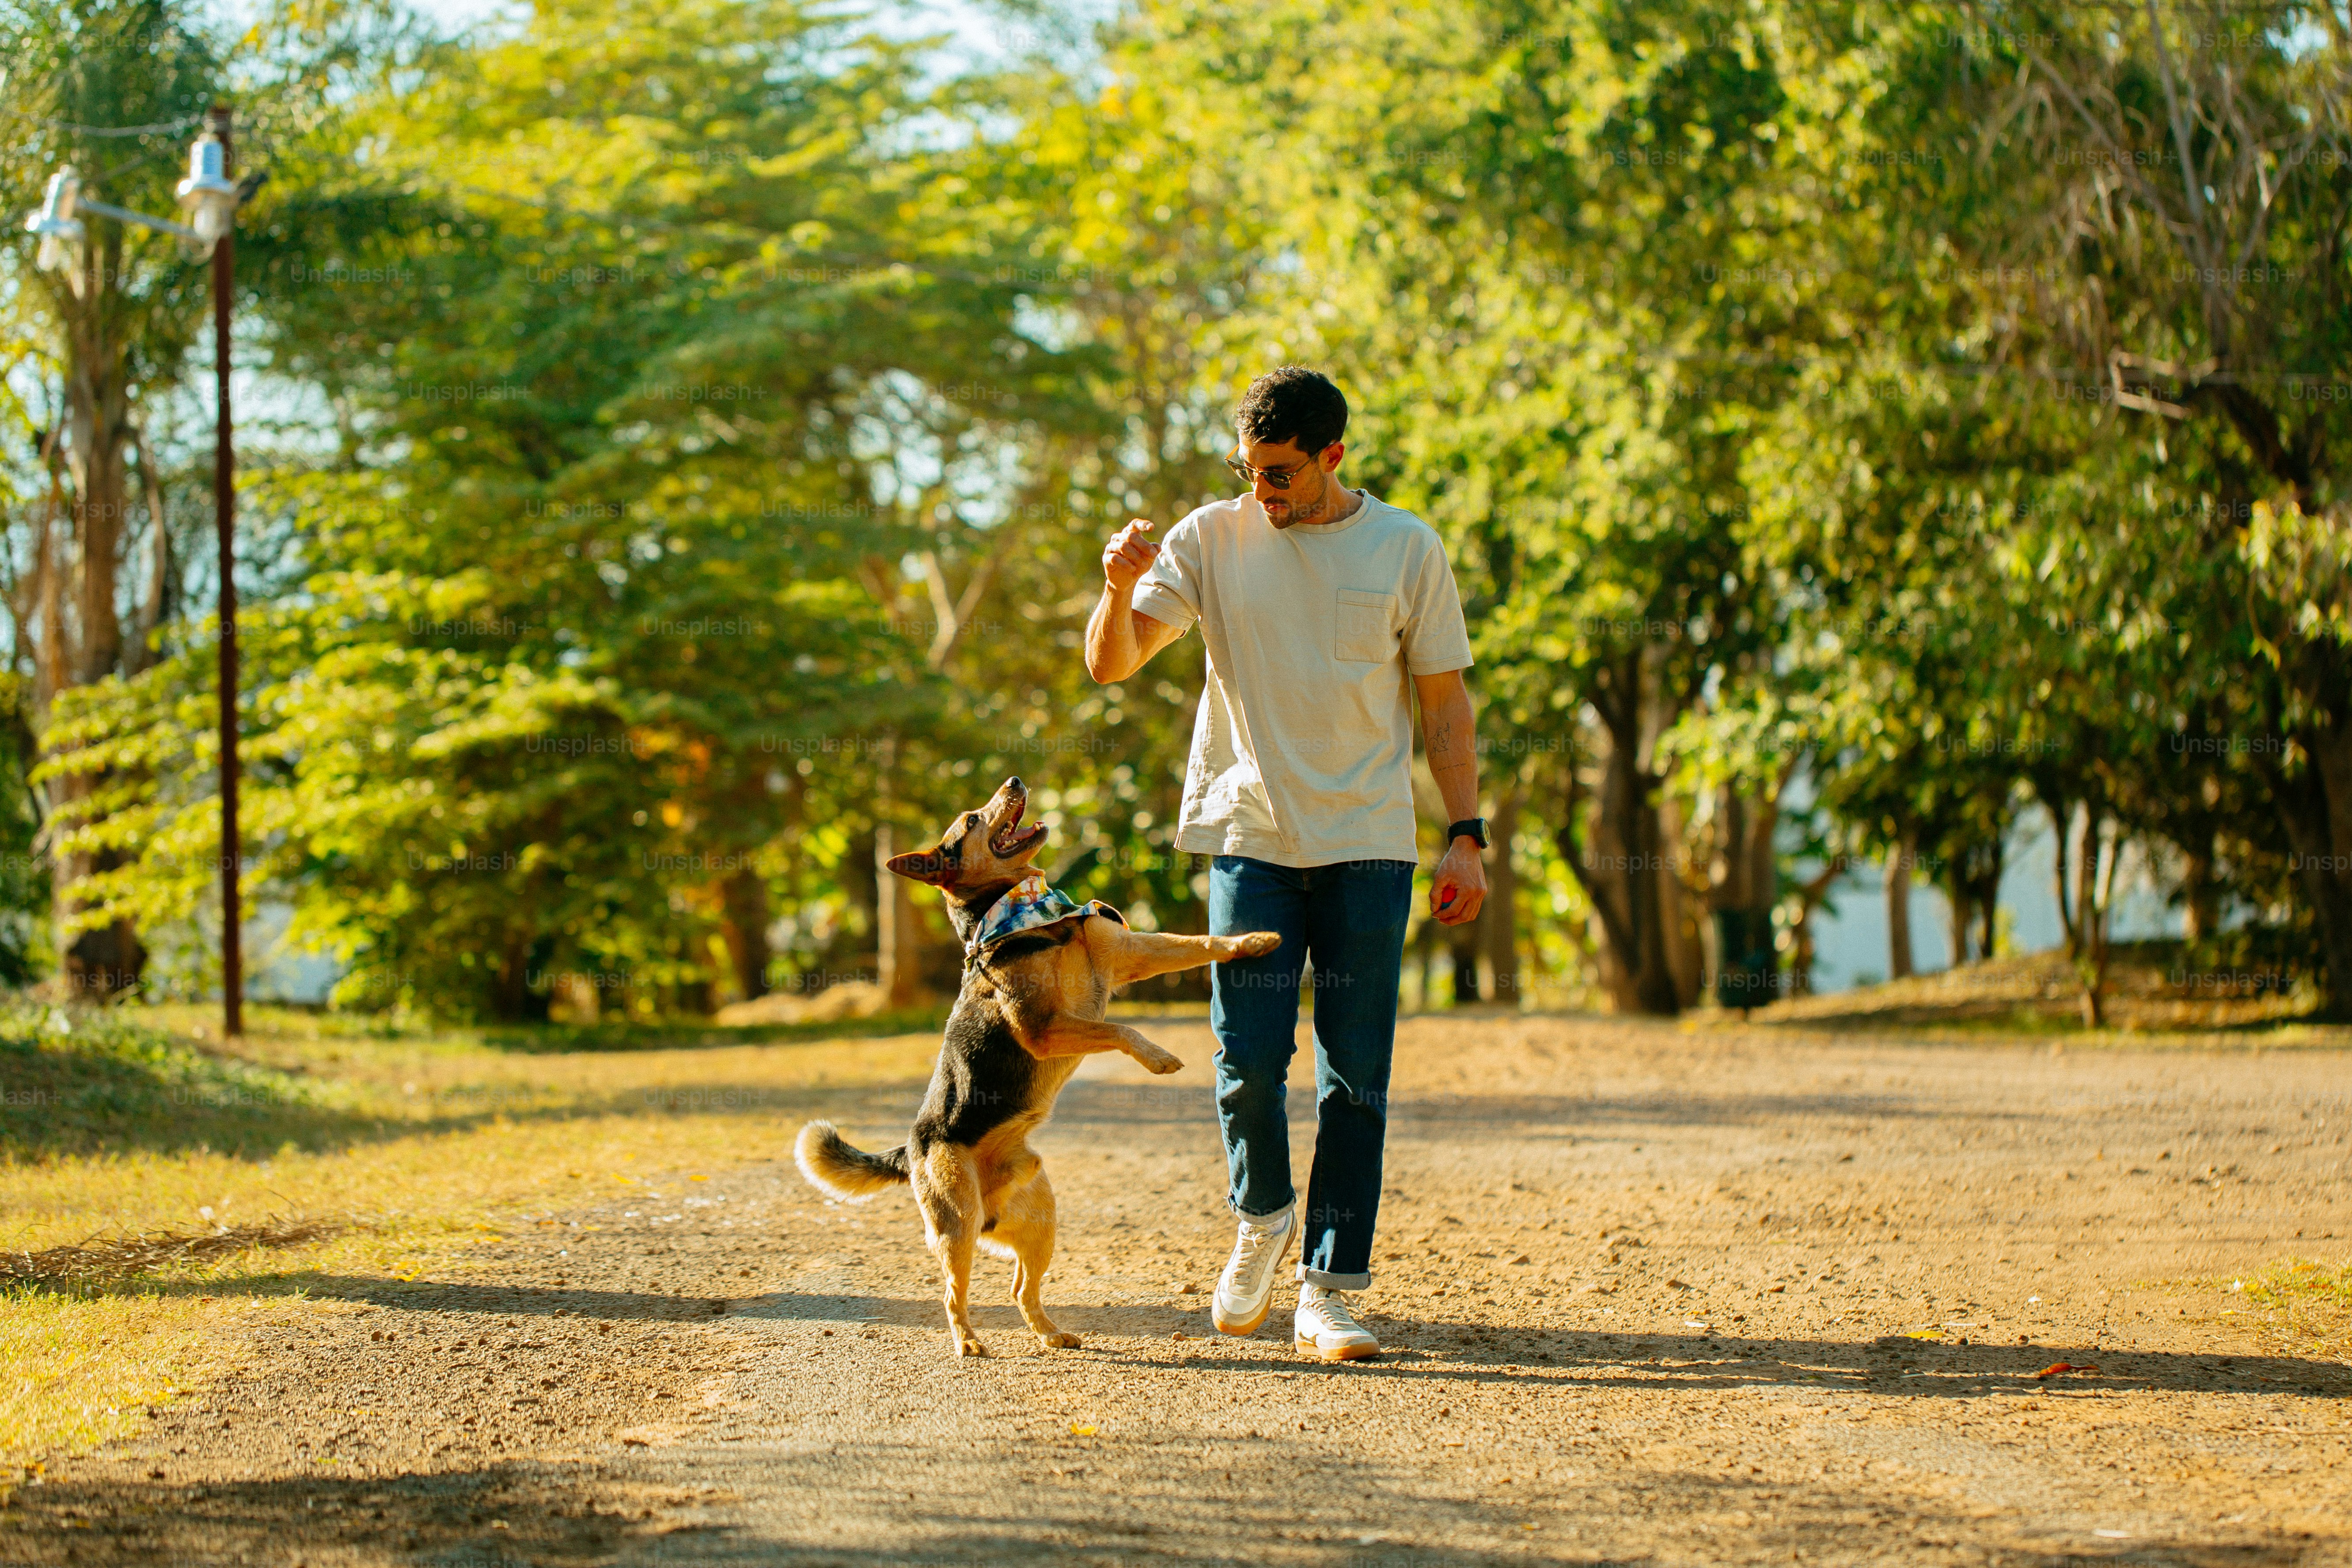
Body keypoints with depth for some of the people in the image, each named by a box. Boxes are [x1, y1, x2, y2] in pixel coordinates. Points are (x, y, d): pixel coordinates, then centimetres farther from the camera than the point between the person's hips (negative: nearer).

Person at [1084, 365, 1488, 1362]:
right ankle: (1261, 1218, 24)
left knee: (1356, 1081, -1)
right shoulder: (1213, 540, 2)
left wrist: (1467, 835, 1)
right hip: (1251, 839, 0)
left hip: (1368, 848, 0)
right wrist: (1119, 591, -25)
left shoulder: (1406, 550, 2)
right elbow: (1110, 664, -3)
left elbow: (1444, 701, 8)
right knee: (1248, 1066, -5)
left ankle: (1326, 1293, 5)